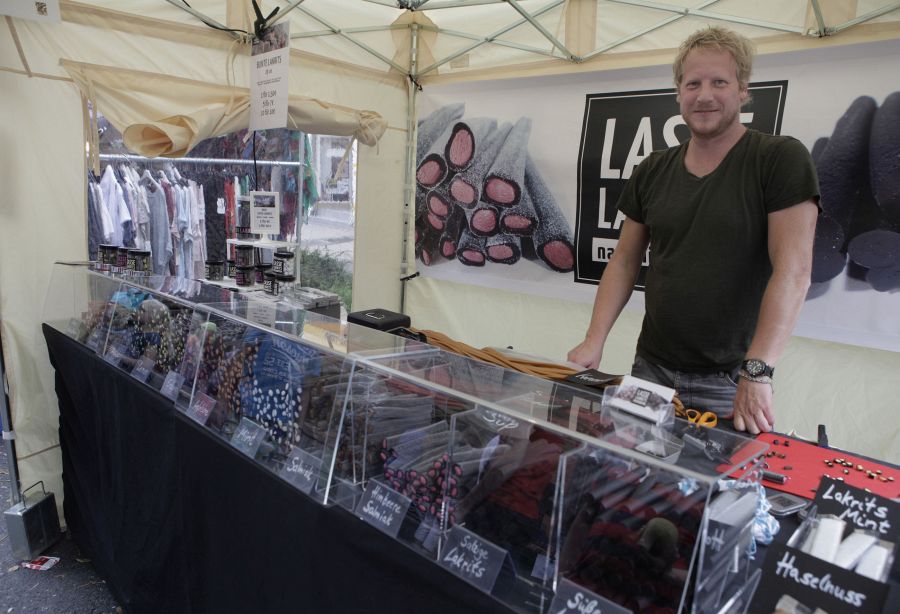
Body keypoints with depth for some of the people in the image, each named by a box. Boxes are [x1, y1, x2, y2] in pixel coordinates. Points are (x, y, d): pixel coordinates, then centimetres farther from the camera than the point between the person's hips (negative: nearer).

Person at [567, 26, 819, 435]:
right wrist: (594, 340, -3)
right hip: (652, 368, 4)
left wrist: (757, 372, -24)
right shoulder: (652, 172, 7)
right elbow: (624, 261, 8)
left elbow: (793, 271, -15)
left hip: (728, 381, -3)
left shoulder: (782, 160, -7)